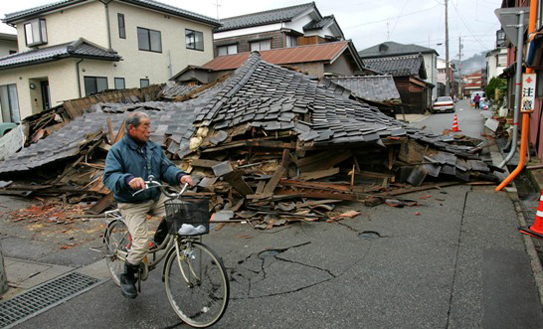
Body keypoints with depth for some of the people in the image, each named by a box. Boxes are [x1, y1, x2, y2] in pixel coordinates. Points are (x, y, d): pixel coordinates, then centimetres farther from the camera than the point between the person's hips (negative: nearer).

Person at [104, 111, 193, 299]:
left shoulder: (154, 148, 7)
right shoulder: (117, 150, -9)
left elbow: (166, 168, 1)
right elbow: (110, 177, -21)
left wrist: (180, 176, -21)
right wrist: (128, 180, -42)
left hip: (155, 198, 5)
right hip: (131, 204, -5)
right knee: (141, 243, -15)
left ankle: (158, 240, 7)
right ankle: (127, 278, 12)